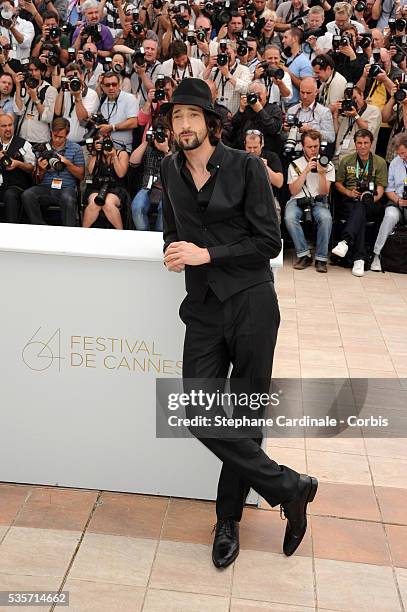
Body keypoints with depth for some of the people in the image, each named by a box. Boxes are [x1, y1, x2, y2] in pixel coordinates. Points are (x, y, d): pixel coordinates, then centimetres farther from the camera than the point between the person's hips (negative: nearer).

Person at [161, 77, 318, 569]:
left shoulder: (245, 166, -4)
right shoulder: (171, 170, 10)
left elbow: (269, 241, -6)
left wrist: (207, 253, -13)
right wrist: (174, 250, 0)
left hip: (250, 302, -4)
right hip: (203, 306, 4)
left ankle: (228, 518, 24)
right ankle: (289, 487, 11)